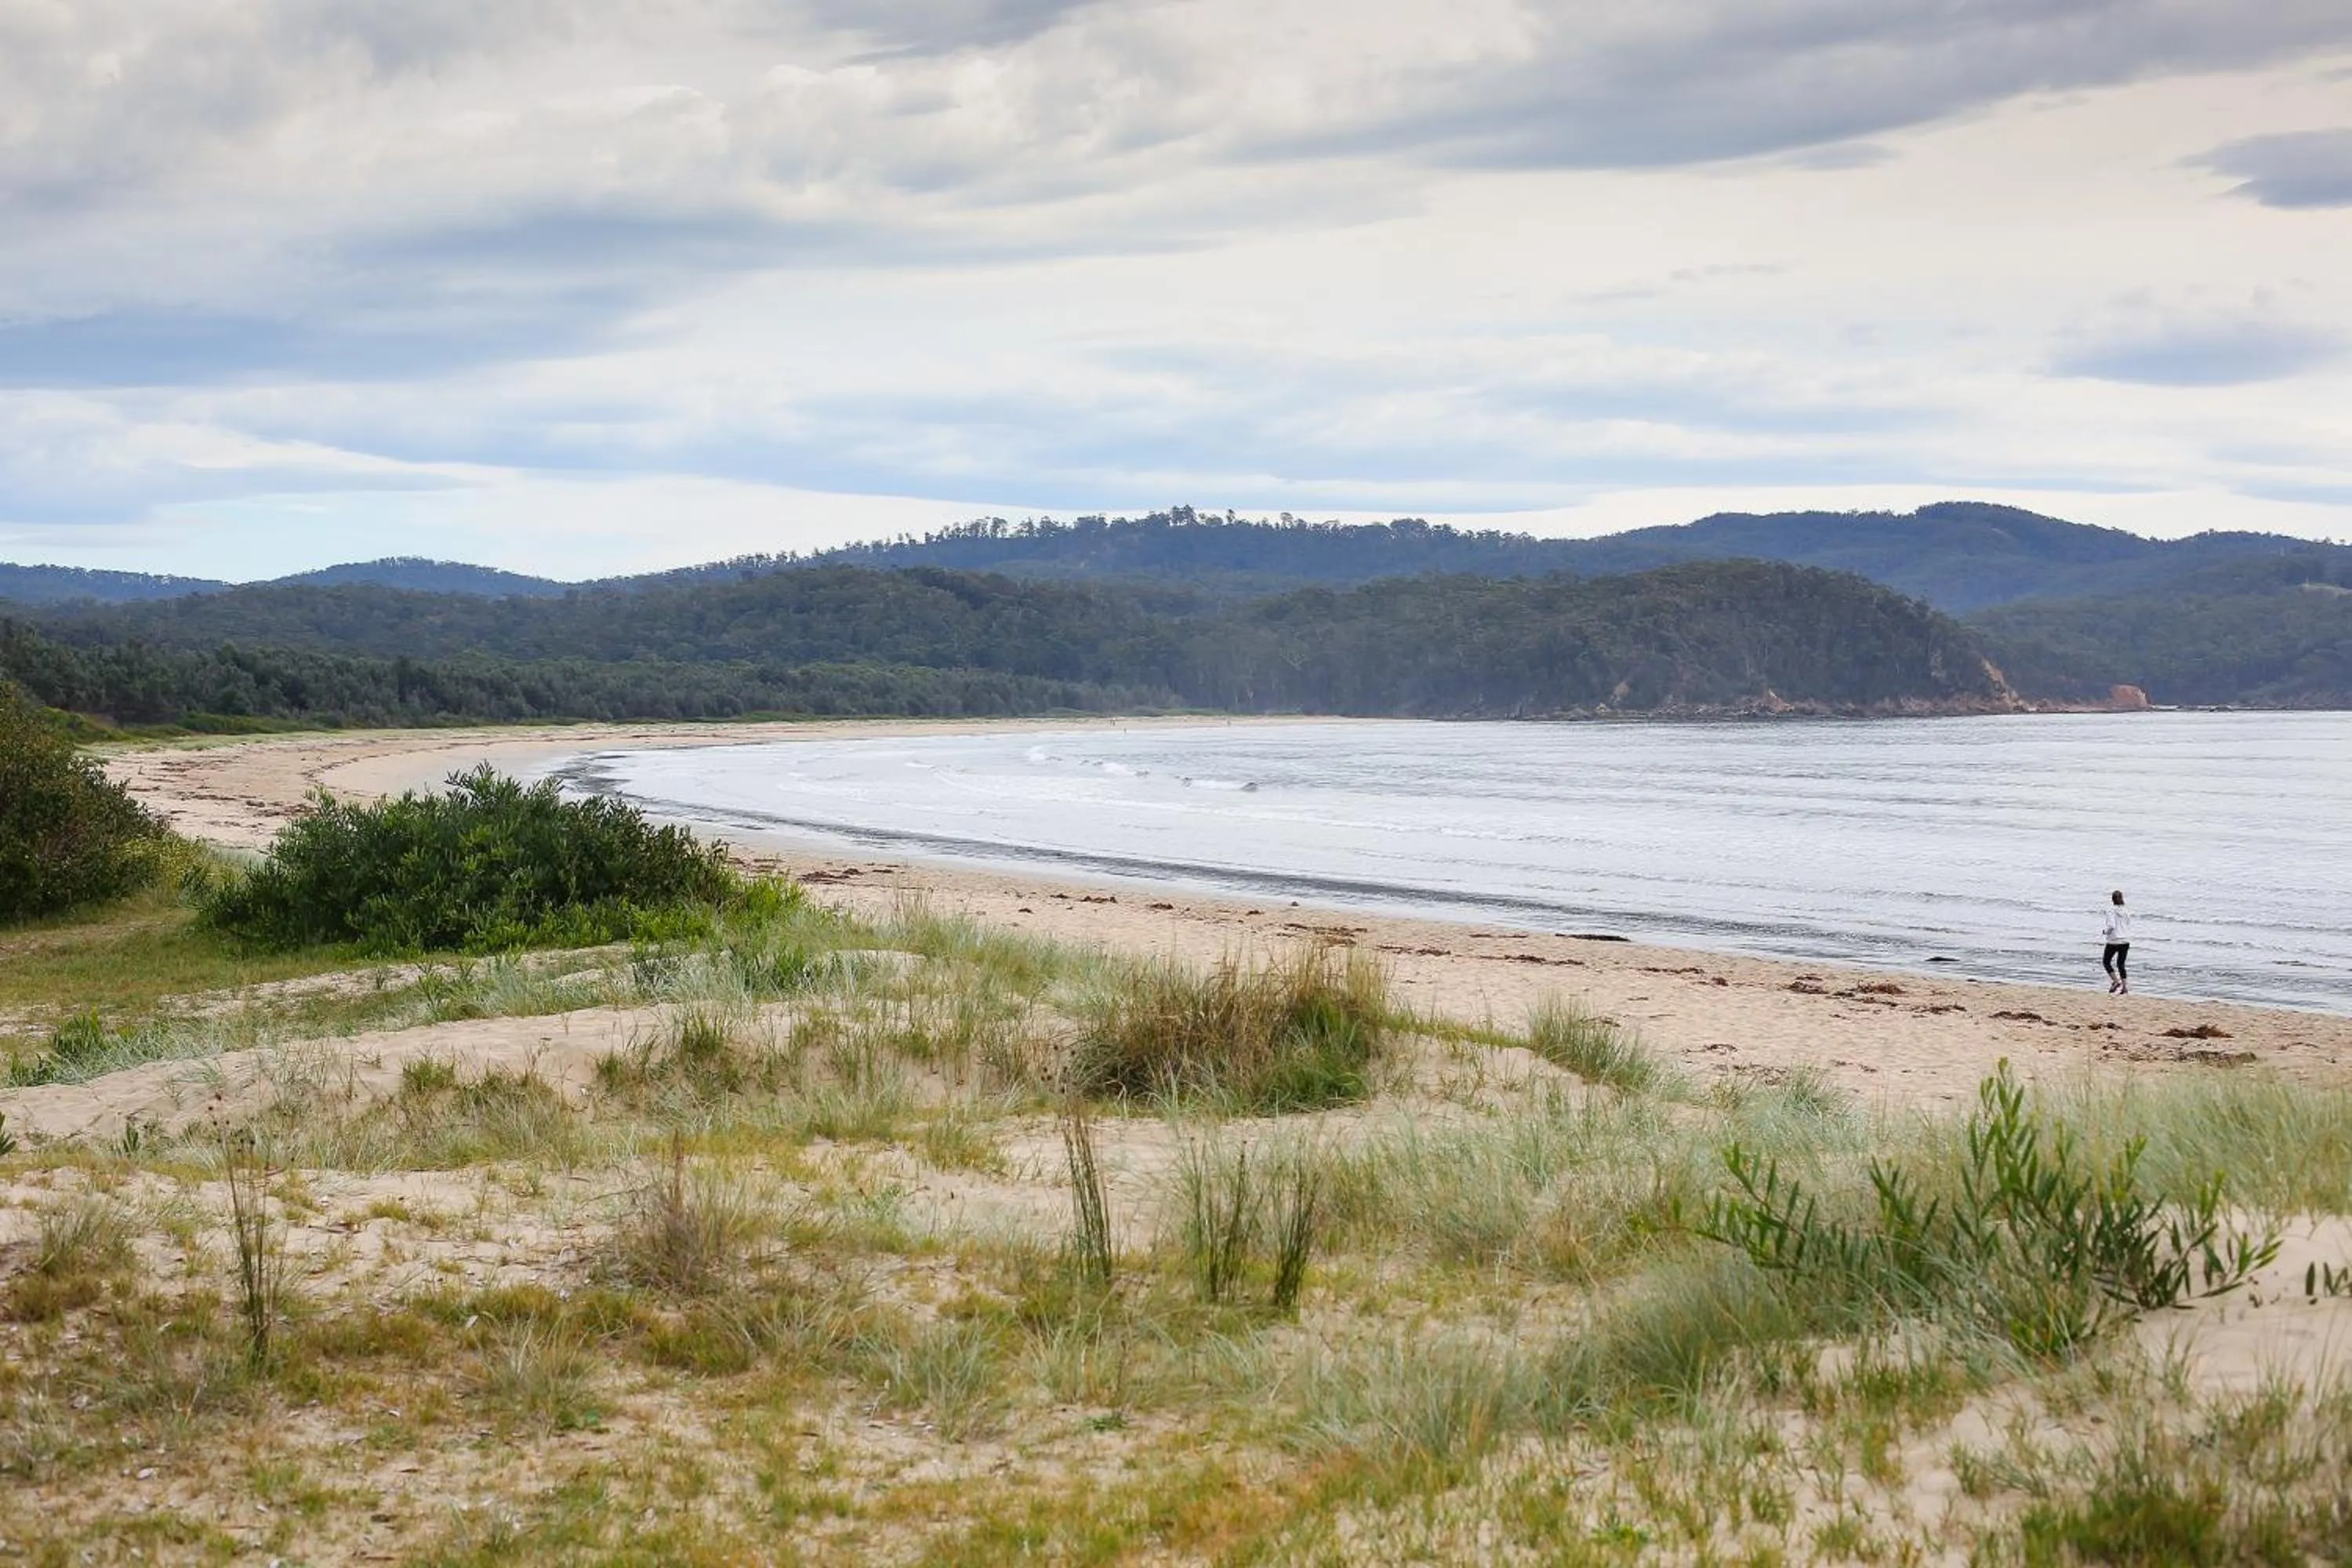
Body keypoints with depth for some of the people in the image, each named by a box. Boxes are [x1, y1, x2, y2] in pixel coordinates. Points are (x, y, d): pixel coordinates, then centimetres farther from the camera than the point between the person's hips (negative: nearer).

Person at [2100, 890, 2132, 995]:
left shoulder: (2111, 910, -12)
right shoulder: (2126, 911, 4)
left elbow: (2111, 926, -22)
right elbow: (2129, 926, 8)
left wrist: (2105, 931, -3)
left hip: (2114, 941, -5)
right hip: (2125, 941, 5)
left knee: (2106, 961, 12)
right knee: (2121, 964, 12)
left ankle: (2116, 981, -2)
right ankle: (2125, 988, 6)